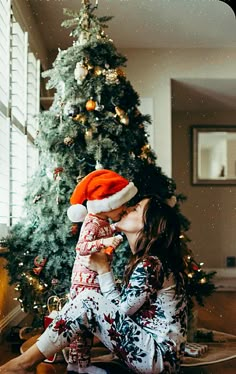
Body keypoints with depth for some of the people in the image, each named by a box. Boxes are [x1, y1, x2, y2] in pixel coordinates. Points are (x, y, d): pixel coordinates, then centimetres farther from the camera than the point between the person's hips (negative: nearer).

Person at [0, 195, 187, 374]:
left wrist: (103, 269, -10)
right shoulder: (149, 260, 10)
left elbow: (119, 310, -12)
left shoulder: (150, 265, -19)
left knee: (88, 300, -17)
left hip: (159, 357, -9)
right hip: (147, 349, 9)